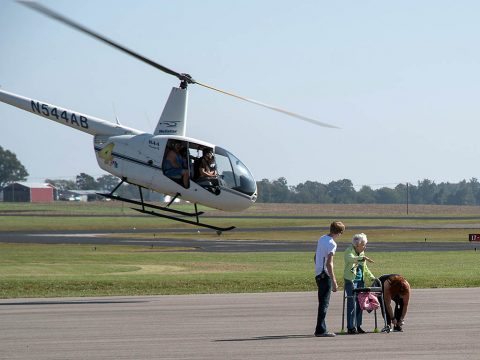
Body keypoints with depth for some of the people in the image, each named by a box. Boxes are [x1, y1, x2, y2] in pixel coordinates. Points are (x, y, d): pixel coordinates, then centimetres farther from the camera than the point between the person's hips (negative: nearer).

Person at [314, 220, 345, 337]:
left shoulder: (321, 239, 11)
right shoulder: (332, 244, -16)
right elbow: (329, 263, -21)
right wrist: (334, 282, -21)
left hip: (318, 274, 9)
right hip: (325, 275, -9)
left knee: (322, 302, 15)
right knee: (324, 303, -6)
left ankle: (321, 329, 20)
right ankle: (320, 330, -7)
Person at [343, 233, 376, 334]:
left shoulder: (362, 253, 14)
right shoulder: (349, 251, -10)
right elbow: (351, 259, -33)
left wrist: (371, 277, 13)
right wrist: (363, 258, -45)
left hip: (360, 280, 8)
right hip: (350, 280, -7)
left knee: (360, 303, 7)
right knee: (352, 303, -10)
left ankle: (358, 326, 14)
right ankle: (351, 327, -8)